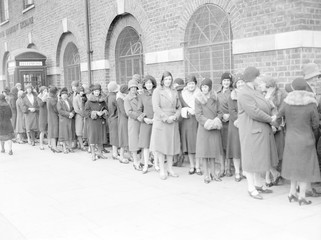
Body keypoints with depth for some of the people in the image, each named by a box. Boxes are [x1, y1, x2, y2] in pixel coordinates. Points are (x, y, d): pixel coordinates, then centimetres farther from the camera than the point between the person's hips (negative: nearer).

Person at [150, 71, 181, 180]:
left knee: (171, 144, 8)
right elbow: (156, 108, -11)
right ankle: (162, 170, 7)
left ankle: (170, 168, 18)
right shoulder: (157, 91, -3)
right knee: (161, 145, 0)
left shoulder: (174, 92, 11)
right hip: (160, 122, -4)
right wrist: (166, 118, -16)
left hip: (173, 122, 4)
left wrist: (175, 116, -7)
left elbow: (179, 107, 12)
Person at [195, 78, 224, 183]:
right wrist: (208, 122, -18)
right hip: (204, 127, -3)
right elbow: (198, 115, -8)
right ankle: (206, 174, 9)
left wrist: (216, 120, -11)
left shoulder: (215, 98, 6)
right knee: (205, 150, -1)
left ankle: (213, 172, 17)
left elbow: (220, 112, 7)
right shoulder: (198, 99, -3)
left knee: (214, 150, 6)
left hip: (215, 128, 3)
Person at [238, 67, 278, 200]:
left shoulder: (254, 92, 14)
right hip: (251, 130, -10)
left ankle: (258, 183, 28)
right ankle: (251, 188, 10)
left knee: (258, 156, 16)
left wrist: (273, 114, -1)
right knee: (251, 158, 0)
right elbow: (254, 112, -24)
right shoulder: (244, 94, -18)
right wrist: (270, 119, -14)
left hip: (261, 130, 10)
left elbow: (265, 108, 16)